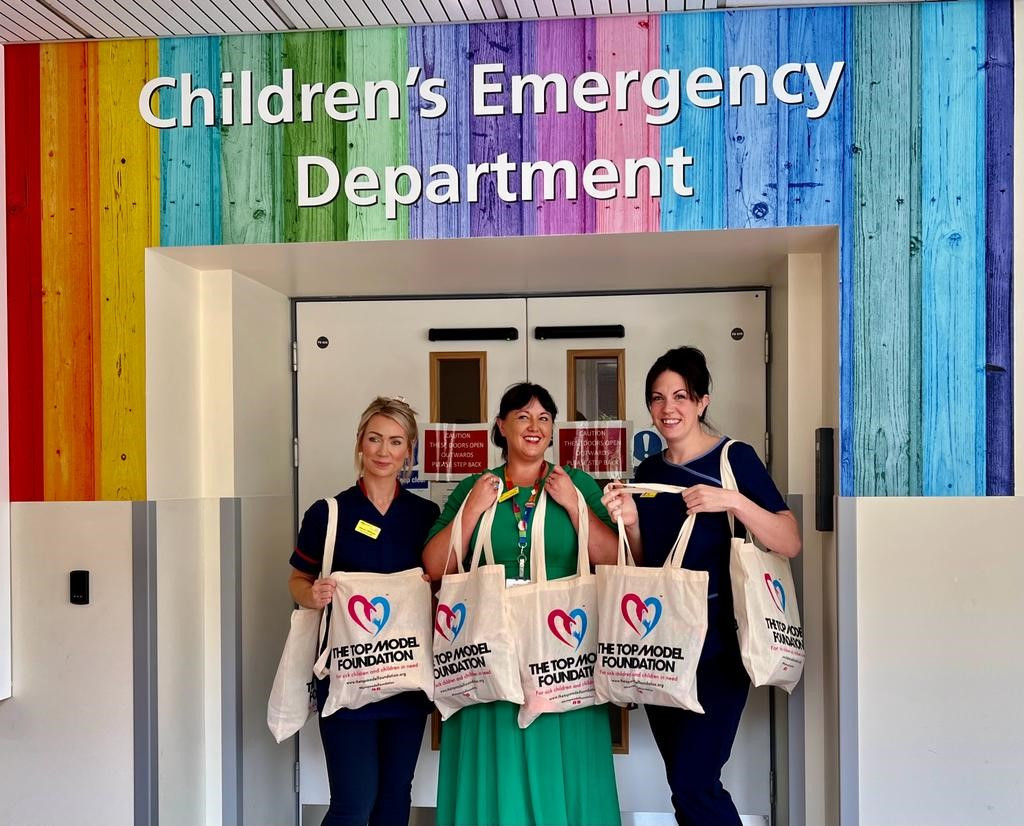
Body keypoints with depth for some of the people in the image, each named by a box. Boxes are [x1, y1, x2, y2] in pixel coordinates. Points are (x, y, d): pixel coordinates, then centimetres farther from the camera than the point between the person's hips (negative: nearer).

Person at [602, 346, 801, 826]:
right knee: (685, 784, 13)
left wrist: (732, 501, -27)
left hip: (717, 643, -6)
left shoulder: (735, 457, -7)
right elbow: (642, 566, 12)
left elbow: (790, 544, -13)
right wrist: (630, 522, -6)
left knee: (692, 783, -11)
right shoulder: (648, 472, 9)